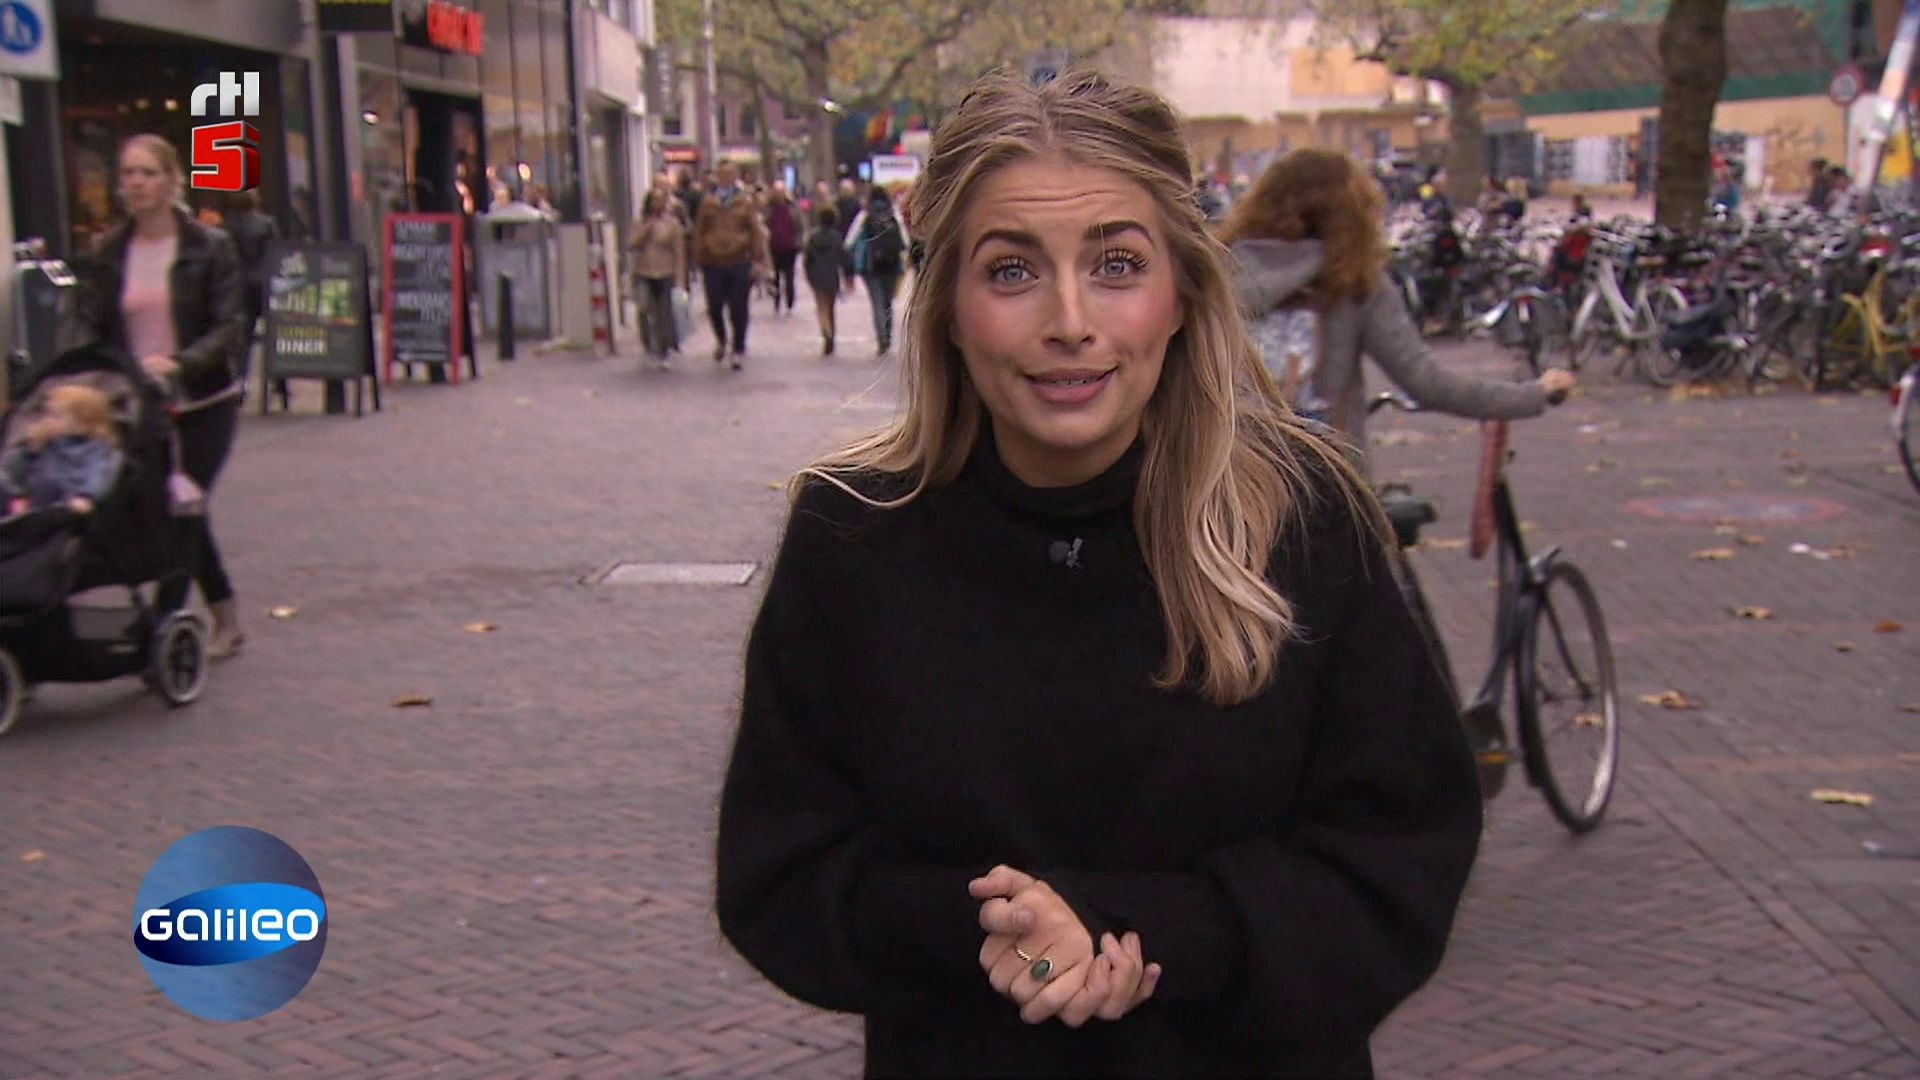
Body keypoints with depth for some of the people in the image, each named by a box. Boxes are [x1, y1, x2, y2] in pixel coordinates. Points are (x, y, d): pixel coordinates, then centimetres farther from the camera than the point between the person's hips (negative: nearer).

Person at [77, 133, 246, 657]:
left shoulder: (209, 247, -6)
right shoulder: (108, 254, 5)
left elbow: (229, 327, -13)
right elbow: (93, 330, 6)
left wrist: (179, 363, -29)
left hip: (203, 405, -4)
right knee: (183, 513, 12)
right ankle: (226, 616, 28)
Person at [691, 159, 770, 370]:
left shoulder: (745, 202, 2)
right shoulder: (707, 202, 4)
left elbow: (757, 232, 0)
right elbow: (699, 231, 7)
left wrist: (759, 261, -6)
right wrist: (699, 258, 2)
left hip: (740, 263, -1)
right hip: (713, 263, 1)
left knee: (738, 310, 3)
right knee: (714, 307, 2)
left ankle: (739, 350, 16)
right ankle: (720, 340, 29)